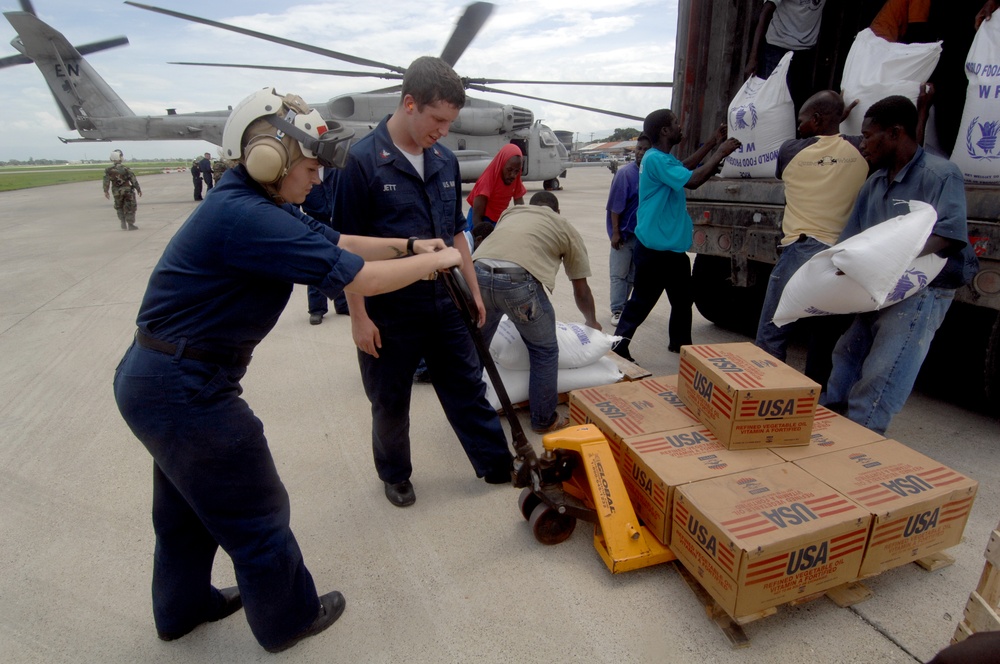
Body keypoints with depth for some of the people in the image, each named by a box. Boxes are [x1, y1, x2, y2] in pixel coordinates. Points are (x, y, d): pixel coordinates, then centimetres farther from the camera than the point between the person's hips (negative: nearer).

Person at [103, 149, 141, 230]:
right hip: (128, 190, -3)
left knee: (119, 208, 21)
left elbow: (106, 181, -7)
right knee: (130, 208, 6)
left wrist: (106, 191, 3)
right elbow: (133, 180, -12)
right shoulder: (125, 168, -14)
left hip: (117, 192, 3)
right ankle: (130, 225, 4)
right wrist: (138, 189, -1)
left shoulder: (108, 170, -7)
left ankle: (123, 223, 10)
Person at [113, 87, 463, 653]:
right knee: (257, 515, 10)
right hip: (187, 391, -10)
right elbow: (358, 277, -27)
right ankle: (289, 618, 34)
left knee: (190, 506, 28)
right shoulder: (246, 217, -27)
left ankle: (183, 607, 52)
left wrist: (408, 245, 4)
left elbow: (335, 241, 10)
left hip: (155, 380, 10)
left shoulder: (260, 206, 4)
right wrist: (434, 261, -12)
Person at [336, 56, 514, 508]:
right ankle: (394, 475, 37)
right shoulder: (362, 161, -12)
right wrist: (358, 316, -13)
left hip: (444, 303, 5)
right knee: (390, 402, 13)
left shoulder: (445, 161, 4)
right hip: (390, 311, -4)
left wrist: (473, 290, 12)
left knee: (468, 388, 15)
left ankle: (498, 464, 31)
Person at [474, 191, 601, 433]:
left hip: (478, 273, 4)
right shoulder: (567, 229, 26)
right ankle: (544, 420, 30)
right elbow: (581, 289, 31)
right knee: (545, 351, 18)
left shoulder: (510, 213, 36)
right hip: (518, 280, -4)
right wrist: (591, 322, 49)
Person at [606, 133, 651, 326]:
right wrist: (615, 232, -14)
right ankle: (617, 310, 8)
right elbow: (616, 206, -12)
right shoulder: (626, 173, -11)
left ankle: (623, 306, 25)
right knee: (619, 274, 2)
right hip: (624, 234, -4)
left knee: (634, 275, 13)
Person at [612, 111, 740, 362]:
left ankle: (679, 343, 35)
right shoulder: (655, 159, -19)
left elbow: (685, 166, 34)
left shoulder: (664, 158, 14)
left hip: (673, 245, 10)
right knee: (641, 301, -5)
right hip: (654, 247, -10)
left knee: (683, 298, 20)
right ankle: (618, 347, 4)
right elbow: (692, 180, -26)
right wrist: (721, 153, -15)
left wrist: (713, 142, 28)